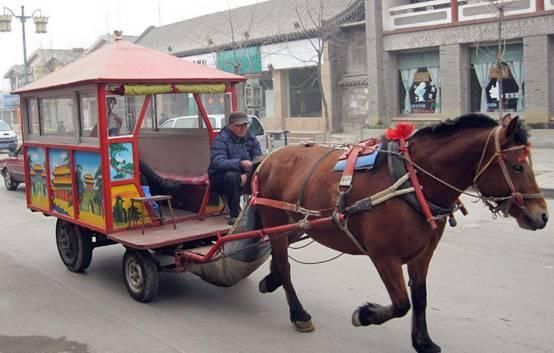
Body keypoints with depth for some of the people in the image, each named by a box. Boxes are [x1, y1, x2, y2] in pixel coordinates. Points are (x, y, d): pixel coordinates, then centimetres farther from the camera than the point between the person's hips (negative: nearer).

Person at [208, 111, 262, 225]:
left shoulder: (251, 138, 2)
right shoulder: (220, 140, -16)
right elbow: (218, 163, -31)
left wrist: (247, 174, -28)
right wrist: (240, 164, -46)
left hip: (246, 177, 5)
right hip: (221, 178, -4)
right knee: (232, 176, -36)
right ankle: (234, 214, -22)